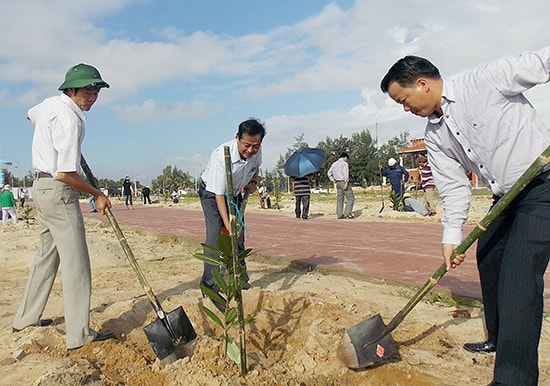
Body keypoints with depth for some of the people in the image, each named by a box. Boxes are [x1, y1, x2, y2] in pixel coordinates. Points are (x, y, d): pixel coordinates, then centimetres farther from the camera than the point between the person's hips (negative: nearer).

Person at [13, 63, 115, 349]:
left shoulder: (51, 103, 9)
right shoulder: (70, 121, -20)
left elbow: (30, 114, 33)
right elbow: (65, 174, -23)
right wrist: (97, 194, -12)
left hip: (41, 185, 10)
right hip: (58, 190, -10)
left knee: (47, 254, 19)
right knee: (75, 262, -8)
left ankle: (26, 318, 31)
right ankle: (79, 334, -4)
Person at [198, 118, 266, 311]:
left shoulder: (256, 151, -19)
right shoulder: (221, 156, -39)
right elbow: (219, 195, -36)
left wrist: (253, 182, 2)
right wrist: (227, 224, -40)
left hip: (235, 193, 6)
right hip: (211, 192, -6)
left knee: (238, 236, 7)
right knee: (216, 235, -18)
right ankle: (210, 285, -14)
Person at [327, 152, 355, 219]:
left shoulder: (334, 163, 16)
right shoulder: (345, 163, -6)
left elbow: (329, 173, 18)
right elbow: (346, 173, -19)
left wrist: (333, 180, 11)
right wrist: (346, 183, -24)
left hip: (338, 183, 8)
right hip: (344, 182, -7)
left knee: (339, 199, 8)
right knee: (351, 198, -2)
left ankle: (339, 214, 6)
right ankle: (347, 213, -10)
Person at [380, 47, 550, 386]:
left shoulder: (486, 80, -15)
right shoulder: (435, 136, 4)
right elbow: (454, 186, 3)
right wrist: (452, 234, -3)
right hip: (507, 197, 8)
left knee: (519, 272, -15)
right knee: (488, 256, 14)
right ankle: (498, 340, 35)